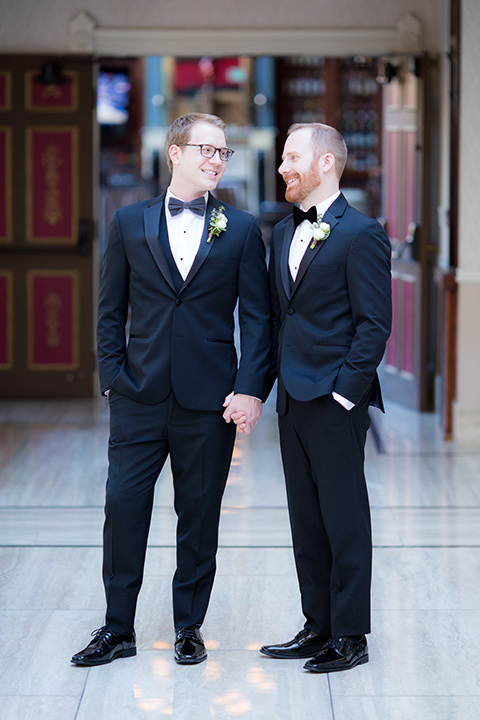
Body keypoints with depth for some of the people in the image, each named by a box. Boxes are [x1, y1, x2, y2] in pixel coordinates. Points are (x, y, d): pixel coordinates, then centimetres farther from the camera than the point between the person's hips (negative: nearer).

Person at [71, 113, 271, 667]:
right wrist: (113, 377, -1)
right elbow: (110, 310, 8)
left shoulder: (241, 230, 4)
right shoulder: (129, 224, 6)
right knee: (123, 507, 0)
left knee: (199, 517, 6)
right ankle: (117, 628, 11)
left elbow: (256, 317, 1)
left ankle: (189, 626, 20)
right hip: (139, 396, 0)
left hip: (209, 401, 0)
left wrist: (250, 389, -8)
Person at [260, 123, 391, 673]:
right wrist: (278, 383, 11)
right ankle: (318, 626, 22)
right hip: (293, 401, 8)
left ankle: (350, 636, 8)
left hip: (335, 402, -8)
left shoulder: (360, 234, -10)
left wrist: (343, 392, -15)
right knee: (306, 520, 13)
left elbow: (374, 324, -12)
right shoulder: (283, 233, 15)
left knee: (344, 521, 0)